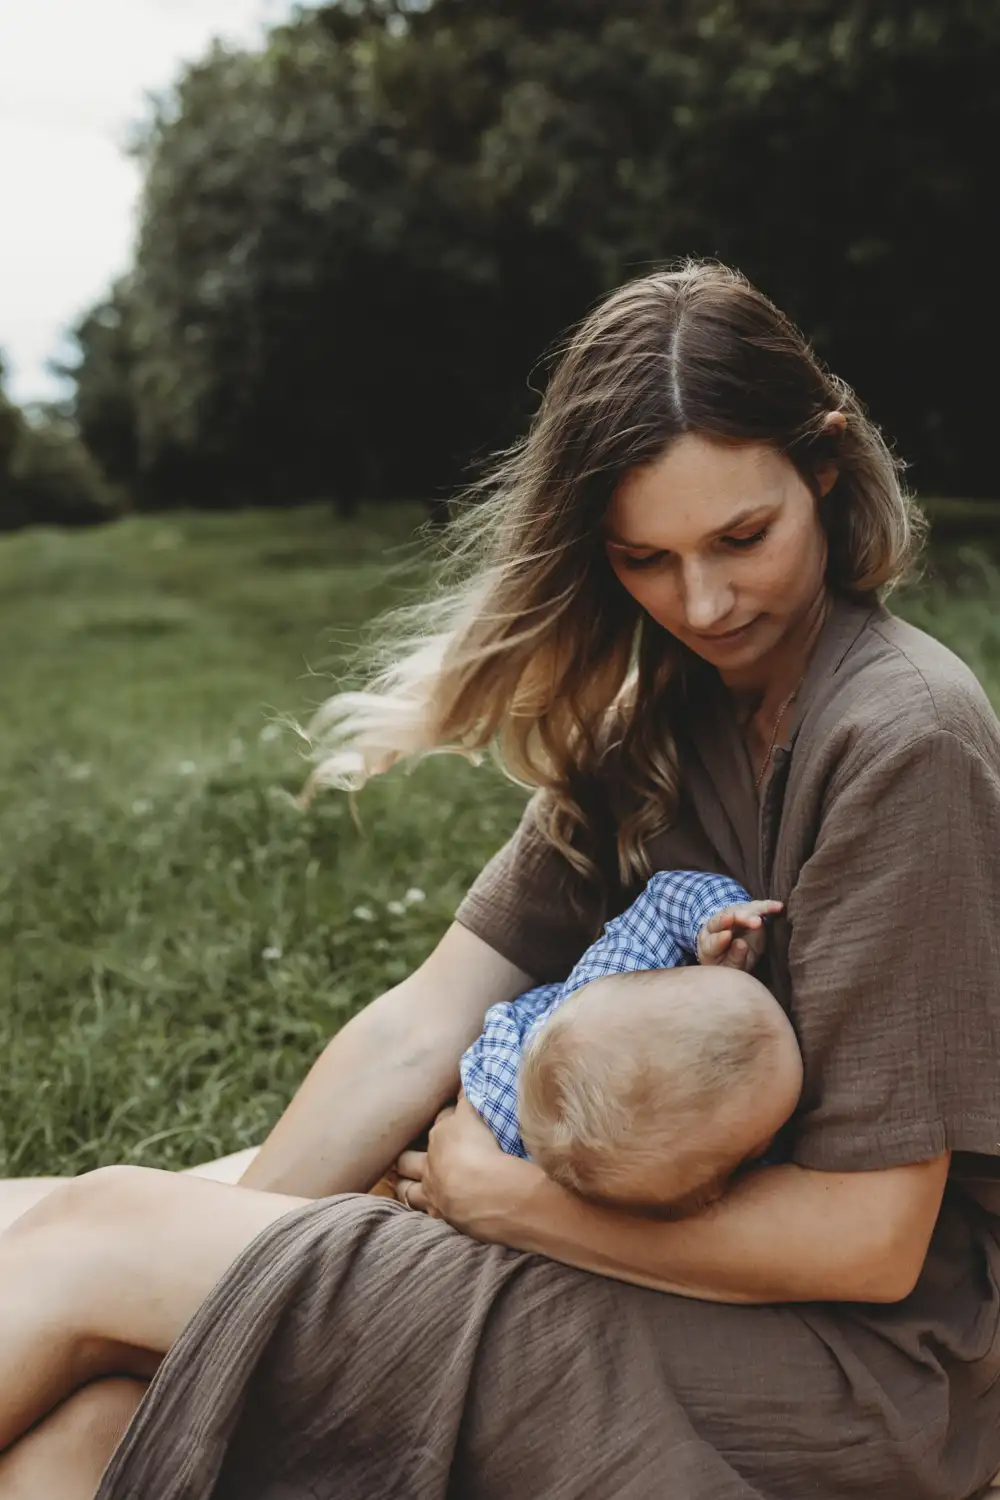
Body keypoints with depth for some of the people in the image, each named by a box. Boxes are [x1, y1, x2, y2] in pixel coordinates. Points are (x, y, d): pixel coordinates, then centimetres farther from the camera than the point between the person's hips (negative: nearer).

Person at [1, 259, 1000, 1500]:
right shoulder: (655, 724, 6)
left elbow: (867, 1239, -17)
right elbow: (422, 1027, 1)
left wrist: (515, 1196, -11)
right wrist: (219, 1258, -6)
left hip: (857, 1378, -6)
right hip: (673, 1284, 6)